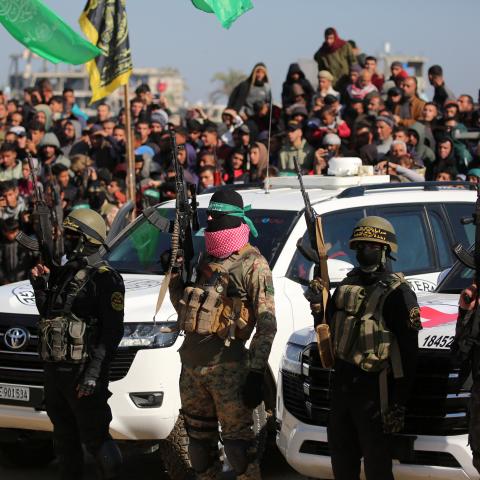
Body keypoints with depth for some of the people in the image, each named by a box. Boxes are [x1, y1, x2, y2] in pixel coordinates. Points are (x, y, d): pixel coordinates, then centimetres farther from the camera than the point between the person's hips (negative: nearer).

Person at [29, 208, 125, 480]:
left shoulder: (104, 279, -11)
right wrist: (41, 287, 5)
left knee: (95, 437, -5)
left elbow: (112, 331, -16)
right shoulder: (62, 274, 14)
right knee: (65, 437, 15)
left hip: (82, 373, -8)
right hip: (55, 370, 8)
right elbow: (48, 314, 21)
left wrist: (93, 373, -22)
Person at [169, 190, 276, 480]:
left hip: (228, 367, -7)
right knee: (200, 439, 15)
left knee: (238, 440, -8)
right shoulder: (205, 261, 16)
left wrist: (257, 373, -17)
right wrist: (175, 274, 7)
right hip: (191, 363, 7)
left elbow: (267, 325, -11)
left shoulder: (253, 265, -6)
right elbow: (182, 307, 25)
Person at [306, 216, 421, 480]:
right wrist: (318, 307, -1)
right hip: (342, 384, 8)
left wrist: (398, 404, -18)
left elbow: (408, 353, -14)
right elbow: (329, 330, 20)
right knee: (341, 457, 16)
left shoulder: (396, 293, -11)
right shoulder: (347, 286, 12)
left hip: (373, 388, -8)